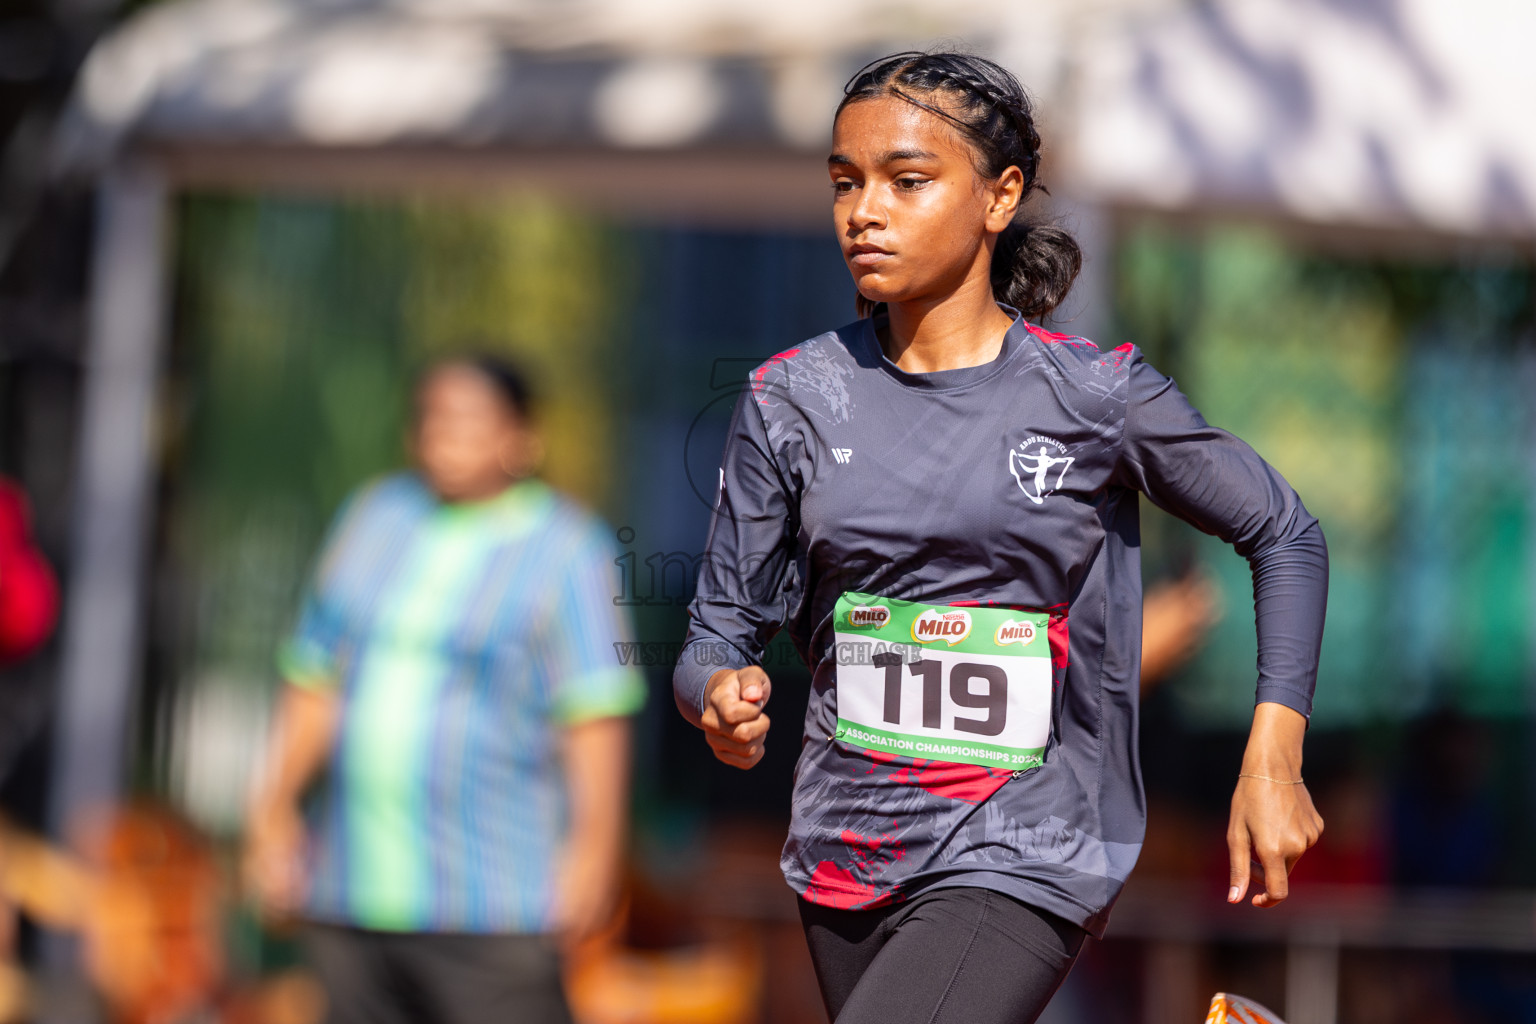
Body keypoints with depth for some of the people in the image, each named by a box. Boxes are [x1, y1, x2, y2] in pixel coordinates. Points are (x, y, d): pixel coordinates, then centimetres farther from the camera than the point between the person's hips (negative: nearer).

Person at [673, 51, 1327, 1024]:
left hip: (1023, 860, -4)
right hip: (844, 859, 4)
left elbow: (1287, 535, 6)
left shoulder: (1097, 395, -6)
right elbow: (722, 628, 3)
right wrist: (721, 697, -20)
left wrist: (1274, 761, -2)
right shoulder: (792, 398, 0)